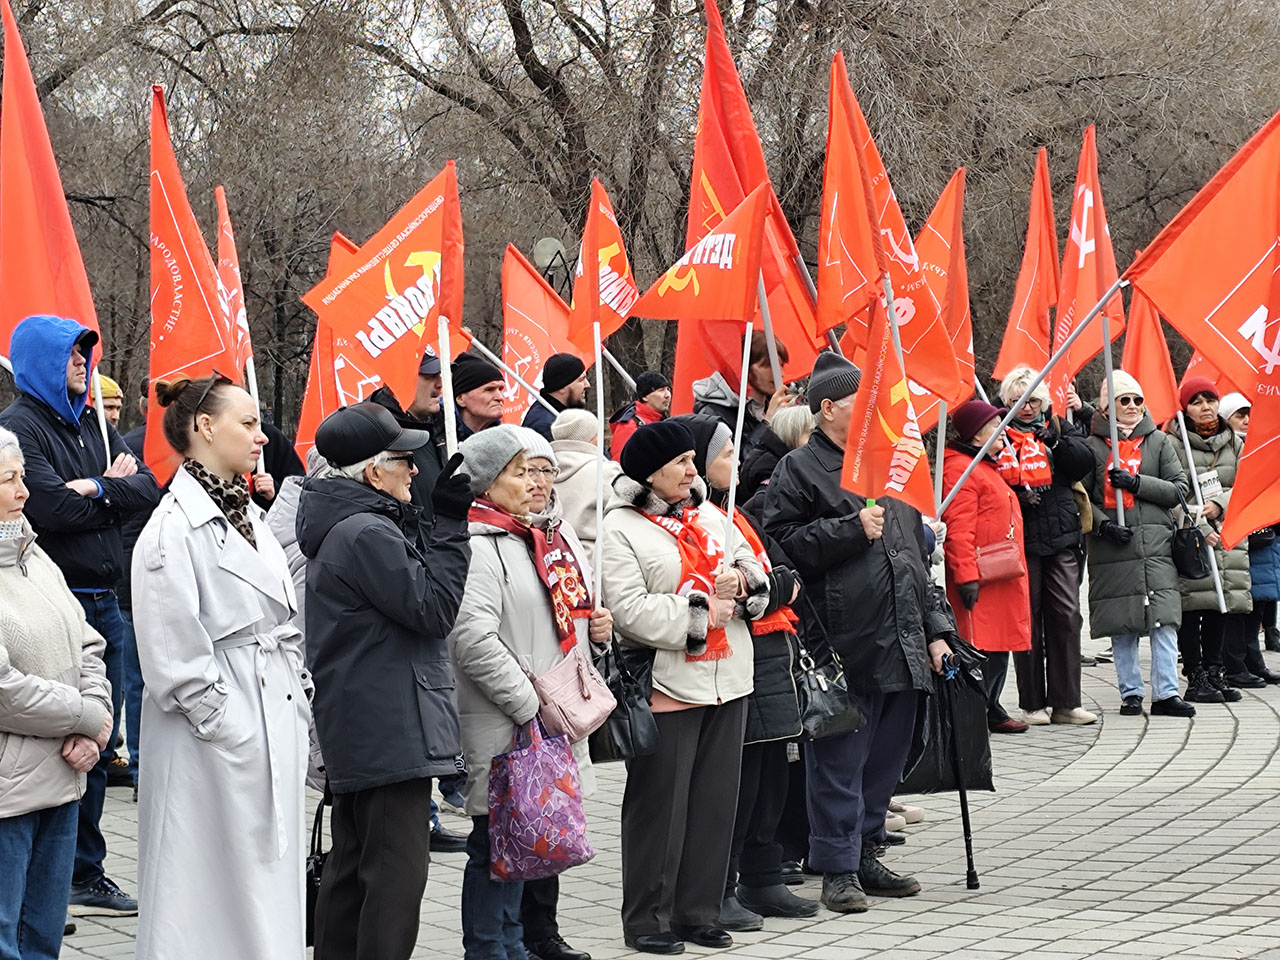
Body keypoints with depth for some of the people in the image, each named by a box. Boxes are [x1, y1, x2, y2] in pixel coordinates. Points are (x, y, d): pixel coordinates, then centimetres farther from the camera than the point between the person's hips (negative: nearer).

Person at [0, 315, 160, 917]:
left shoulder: (91, 425, 17)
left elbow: (147, 488, 7)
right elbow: (52, 510, -19)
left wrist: (97, 489, -11)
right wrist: (113, 488, -4)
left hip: (103, 605, 8)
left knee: (97, 747, 12)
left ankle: (87, 874, 21)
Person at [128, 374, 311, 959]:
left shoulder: (249, 516, 14)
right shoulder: (175, 528, -14)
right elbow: (174, 656, -18)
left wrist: (300, 701, 12)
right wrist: (224, 723, -17)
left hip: (277, 729, 9)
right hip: (217, 745, -9)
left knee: (271, 878, 13)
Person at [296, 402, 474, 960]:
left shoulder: (342, 528, 14)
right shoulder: (367, 534, -18)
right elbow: (433, 609, -17)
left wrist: (425, 517, 13)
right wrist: (451, 527, -14)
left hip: (352, 729, 11)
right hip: (392, 732, -11)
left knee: (352, 863, 17)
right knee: (397, 871, -9)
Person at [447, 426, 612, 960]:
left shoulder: (560, 537, 14)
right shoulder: (479, 547, -15)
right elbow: (473, 640, -24)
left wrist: (598, 626, 6)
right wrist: (531, 707, -22)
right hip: (506, 730, -9)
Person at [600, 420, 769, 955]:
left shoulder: (708, 516, 14)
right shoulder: (621, 528, -8)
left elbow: (752, 569, 20)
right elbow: (630, 611, -18)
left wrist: (742, 583, -3)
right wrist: (700, 612, -16)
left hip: (727, 681, 7)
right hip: (667, 684, -7)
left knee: (716, 800, 10)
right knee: (661, 805, 0)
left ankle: (699, 911, 20)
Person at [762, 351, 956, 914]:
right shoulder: (799, 470, -3)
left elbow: (917, 554, 22)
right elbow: (785, 544, -14)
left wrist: (935, 629, 18)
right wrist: (852, 528, -16)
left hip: (903, 645, 7)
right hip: (845, 644, -7)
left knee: (886, 756, 12)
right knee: (841, 758, -3)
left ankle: (865, 853, 23)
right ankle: (838, 868, 4)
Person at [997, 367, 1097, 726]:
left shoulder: (1059, 428, 14)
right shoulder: (1000, 433, 4)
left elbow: (1084, 463, 0)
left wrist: (1055, 439, -10)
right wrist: (1017, 494, -17)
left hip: (1061, 537, 3)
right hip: (1022, 539, -3)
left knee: (1067, 616, 0)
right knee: (1028, 619, 0)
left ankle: (1066, 703, 5)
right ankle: (1032, 705, 6)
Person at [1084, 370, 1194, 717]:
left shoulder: (1159, 441, 11)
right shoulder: (1093, 445, 6)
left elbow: (1179, 488, 6)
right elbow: (1081, 496, 5)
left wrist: (1136, 483, -7)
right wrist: (1102, 524, -11)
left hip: (1156, 544, 1)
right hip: (1112, 546, -1)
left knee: (1163, 620, -8)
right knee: (1122, 624, 1)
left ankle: (1166, 692, -6)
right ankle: (1130, 693, 10)